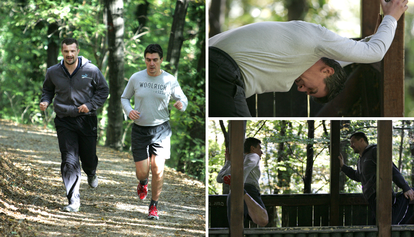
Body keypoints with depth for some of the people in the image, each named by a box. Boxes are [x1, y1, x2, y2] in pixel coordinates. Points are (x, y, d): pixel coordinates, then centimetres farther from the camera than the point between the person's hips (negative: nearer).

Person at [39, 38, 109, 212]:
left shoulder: (91, 70, -7)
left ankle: (91, 174, 50)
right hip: (64, 121, 0)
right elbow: (48, 90, 18)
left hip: (87, 120, 0)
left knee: (88, 158, 10)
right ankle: (74, 200, -8)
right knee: (69, 161, -11)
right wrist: (45, 101, -4)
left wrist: (90, 105, -10)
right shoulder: (53, 72, 0)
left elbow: (103, 90, 4)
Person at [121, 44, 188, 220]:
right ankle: (142, 184, 38)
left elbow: (182, 99, 8)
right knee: (142, 171, -2)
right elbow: (124, 98, 12)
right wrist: (129, 111, -10)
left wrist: (181, 104, -17)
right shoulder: (136, 78, -2)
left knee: (158, 169, -11)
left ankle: (154, 206, 7)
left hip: (160, 128, -1)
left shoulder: (169, 80, -3)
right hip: (139, 130, 1)